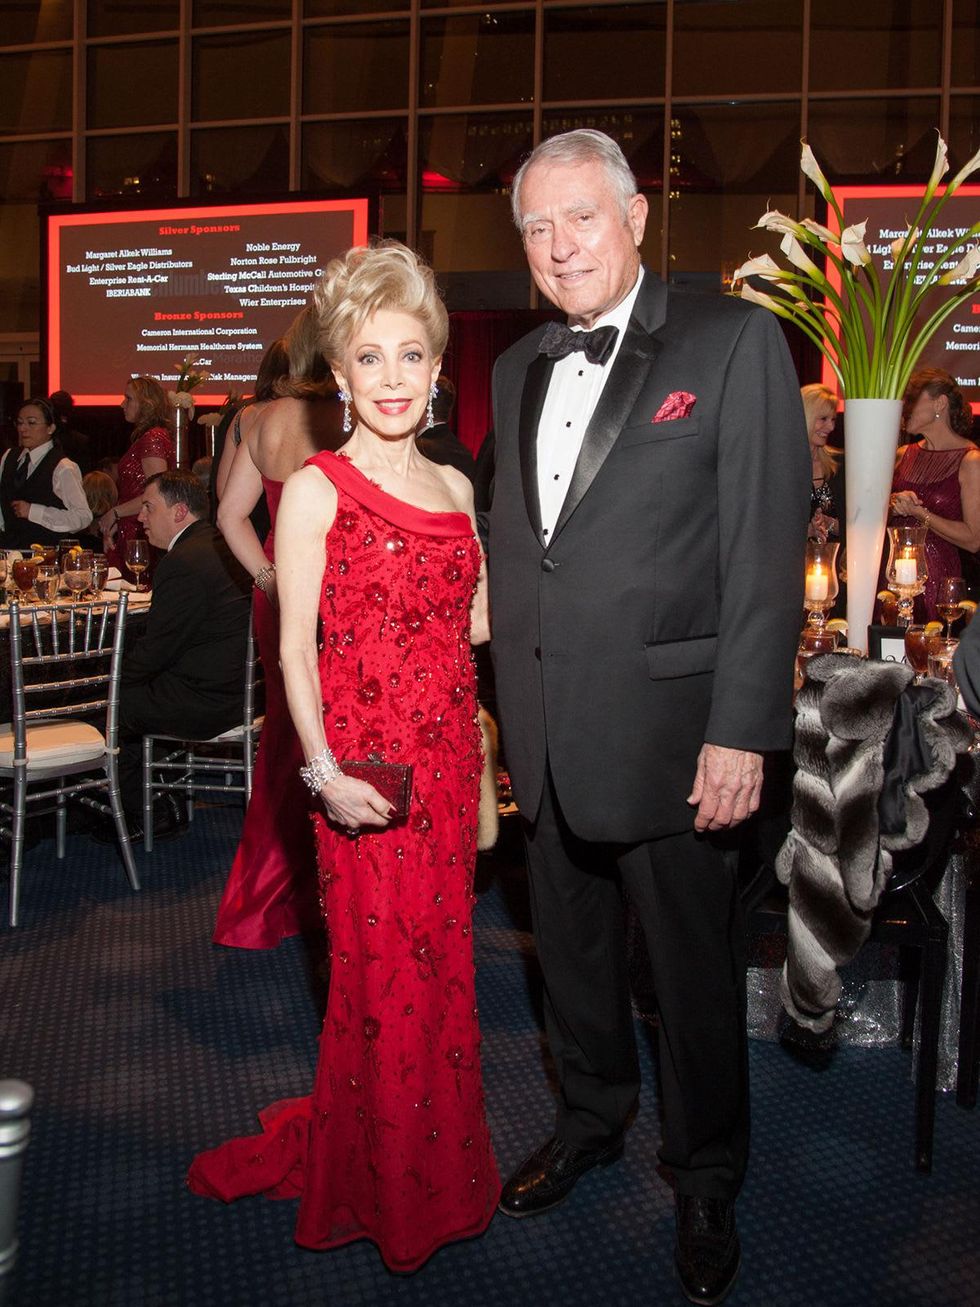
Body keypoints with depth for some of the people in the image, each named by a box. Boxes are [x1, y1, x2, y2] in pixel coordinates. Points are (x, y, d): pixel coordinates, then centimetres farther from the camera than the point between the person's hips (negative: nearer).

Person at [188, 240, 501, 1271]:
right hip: (365, 771, -5)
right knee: (383, 972, 6)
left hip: (447, 762, 5)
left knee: (440, 962, 15)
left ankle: (438, 1166, 36)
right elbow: (294, 650, -10)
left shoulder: (452, 487, 10)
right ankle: (381, 1186, 29)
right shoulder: (316, 490, -8)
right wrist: (324, 771, -19)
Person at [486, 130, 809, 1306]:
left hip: (668, 731, -5)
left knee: (695, 969, 10)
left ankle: (705, 1181, 33)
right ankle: (590, 1119, 45)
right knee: (569, 946, 20)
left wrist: (741, 732, -15)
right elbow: (510, 545, 13)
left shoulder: (734, 342, -7)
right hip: (545, 732, 6)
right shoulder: (517, 370, 11)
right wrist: (512, 709, 9)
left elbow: (765, 552, -11)